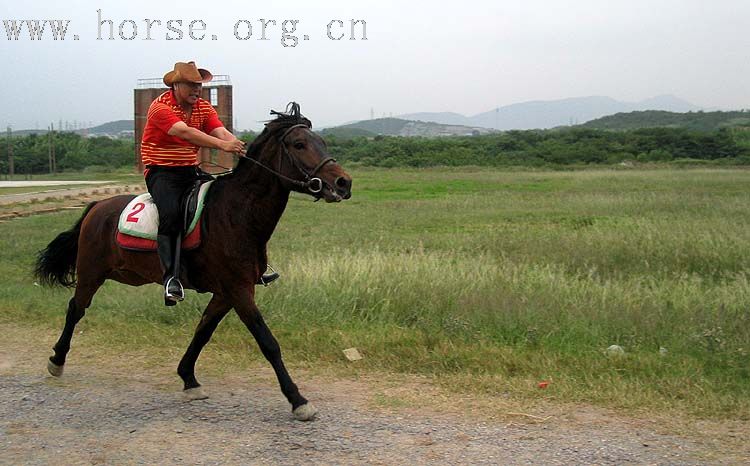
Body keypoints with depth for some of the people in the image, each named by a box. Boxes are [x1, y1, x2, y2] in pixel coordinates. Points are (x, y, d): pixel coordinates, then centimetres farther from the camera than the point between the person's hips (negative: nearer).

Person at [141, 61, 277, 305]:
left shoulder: (203, 108, 8)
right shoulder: (160, 107, -13)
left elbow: (221, 132, -8)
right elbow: (185, 132, -30)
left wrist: (240, 147, -30)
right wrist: (222, 145, -42)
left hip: (192, 171, 7)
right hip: (162, 172, -7)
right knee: (171, 213, -33)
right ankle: (171, 277, -32)